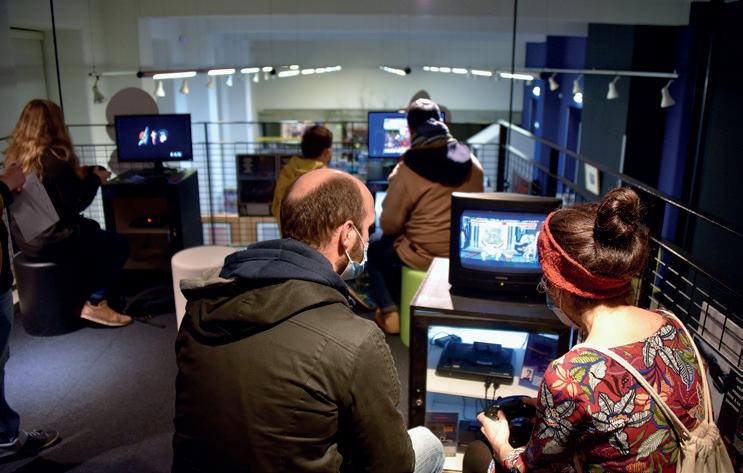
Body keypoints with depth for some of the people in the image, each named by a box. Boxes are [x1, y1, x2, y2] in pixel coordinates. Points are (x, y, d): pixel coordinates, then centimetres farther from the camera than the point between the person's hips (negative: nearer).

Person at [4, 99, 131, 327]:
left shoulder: (15, 156, 4)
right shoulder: (54, 157, -21)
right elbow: (76, 204, -18)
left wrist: (84, 172, 15)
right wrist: (95, 179, -4)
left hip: (25, 238, 9)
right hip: (51, 240, -9)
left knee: (92, 229, 30)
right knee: (119, 244, 5)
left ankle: (87, 289, 32)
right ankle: (95, 304, 2)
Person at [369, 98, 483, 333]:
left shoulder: (405, 172, -18)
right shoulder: (472, 163, -4)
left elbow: (389, 225, -10)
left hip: (423, 257, -5)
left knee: (375, 248, 23)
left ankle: (390, 312, 16)